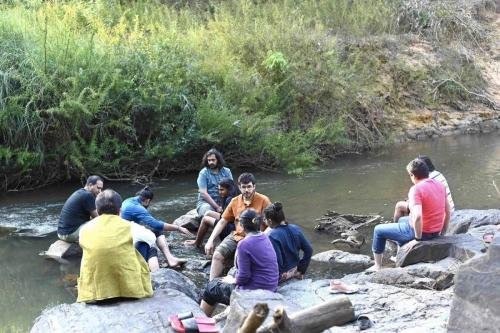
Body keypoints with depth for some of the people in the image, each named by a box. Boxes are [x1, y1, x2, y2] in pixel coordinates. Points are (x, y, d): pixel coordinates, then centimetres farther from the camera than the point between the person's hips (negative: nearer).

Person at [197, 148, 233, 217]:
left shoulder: (226, 171, 10)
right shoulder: (203, 173, 1)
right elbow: (203, 193, -7)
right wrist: (217, 207, -16)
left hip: (223, 203, 3)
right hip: (206, 202, -3)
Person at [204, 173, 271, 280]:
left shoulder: (263, 200, -5)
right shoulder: (235, 201, 9)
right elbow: (222, 222, 12)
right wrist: (210, 240, 3)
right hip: (236, 236, 5)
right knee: (217, 255, -14)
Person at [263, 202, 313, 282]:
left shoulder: (272, 236, -21)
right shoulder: (295, 229, -1)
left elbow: (277, 262, -24)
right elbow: (309, 250, 3)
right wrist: (301, 270, 9)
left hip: (282, 275, -7)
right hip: (294, 271, 7)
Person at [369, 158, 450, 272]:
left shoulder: (416, 190, -25)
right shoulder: (440, 185, 0)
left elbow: (417, 216, -36)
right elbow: (448, 212, 7)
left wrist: (417, 238, -24)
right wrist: (442, 233, 16)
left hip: (421, 231, -8)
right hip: (435, 231, 8)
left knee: (378, 230, 12)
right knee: (402, 220, 38)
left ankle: (377, 266, 22)